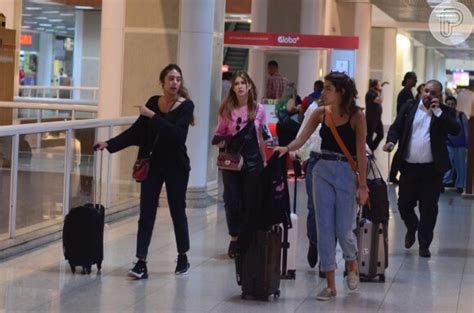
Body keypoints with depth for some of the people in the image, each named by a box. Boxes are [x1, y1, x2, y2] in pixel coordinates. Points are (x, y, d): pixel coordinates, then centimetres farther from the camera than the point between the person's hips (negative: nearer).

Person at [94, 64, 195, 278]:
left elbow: (177, 133, -23)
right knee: (146, 213, -3)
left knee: (177, 211, 9)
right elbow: (136, 131, 5)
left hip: (176, 166, -3)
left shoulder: (186, 106, -8)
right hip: (152, 165, 3)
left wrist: (153, 116, -23)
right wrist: (110, 144, -3)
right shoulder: (153, 102, 3)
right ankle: (141, 263, -5)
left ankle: (183, 258, 28)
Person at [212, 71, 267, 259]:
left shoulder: (258, 109, 3)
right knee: (232, 200, -1)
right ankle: (235, 238, 15)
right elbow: (219, 134, 9)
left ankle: (243, 239, 12)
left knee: (250, 201, 1)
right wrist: (220, 141, -14)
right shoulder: (227, 109, 1)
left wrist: (264, 160, 15)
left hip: (252, 160, 1)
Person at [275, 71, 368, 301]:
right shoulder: (320, 113, 4)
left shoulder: (356, 116, -8)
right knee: (324, 229, 2)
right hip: (323, 171, 4)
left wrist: (363, 185, -11)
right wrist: (286, 148, -22)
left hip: (346, 172, -4)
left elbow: (360, 152, -9)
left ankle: (352, 265, 32)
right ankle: (330, 285, 9)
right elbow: (302, 139, -2)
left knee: (343, 229, -2)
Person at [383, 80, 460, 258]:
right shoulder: (409, 107, 6)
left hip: (432, 169, -2)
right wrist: (391, 141, -14)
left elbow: (455, 130, -15)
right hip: (408, 166, 2)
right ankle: (412, 228, 38)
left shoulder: (445, 113, 0)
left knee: (429, 209, 3)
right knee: (404, 204, 8)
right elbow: (396, 127, 6)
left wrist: (437, 111, -17)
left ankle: (424, 244, 15)